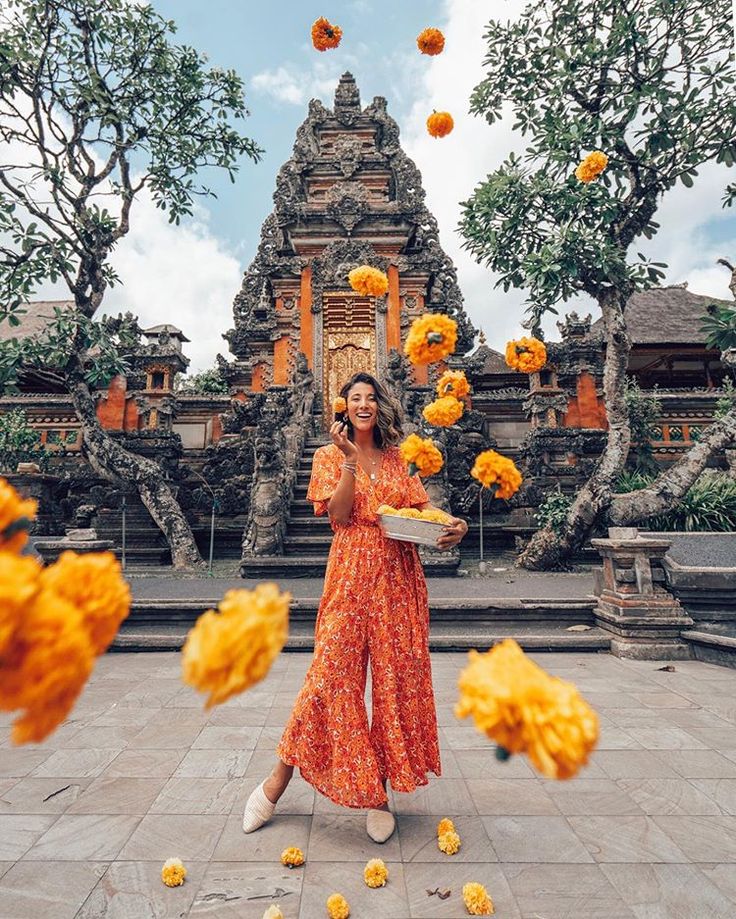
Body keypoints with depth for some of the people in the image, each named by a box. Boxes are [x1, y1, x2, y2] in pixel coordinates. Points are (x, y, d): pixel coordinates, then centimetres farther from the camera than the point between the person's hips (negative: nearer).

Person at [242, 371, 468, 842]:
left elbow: (424, 509, 5)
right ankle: (278, 780, 17)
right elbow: (340, 515, -6)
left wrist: (454, 524, -15)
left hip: (399, 577, 3)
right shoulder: (330, 457, 6)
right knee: (331, 672, -2)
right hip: (352, 574, -3)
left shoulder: (398, 458, 13)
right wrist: (350, 459, -12)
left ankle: (379, 790, 23)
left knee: (397, 676, 5)